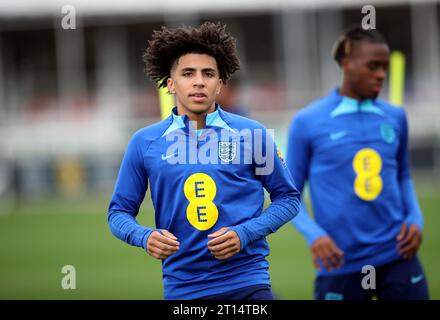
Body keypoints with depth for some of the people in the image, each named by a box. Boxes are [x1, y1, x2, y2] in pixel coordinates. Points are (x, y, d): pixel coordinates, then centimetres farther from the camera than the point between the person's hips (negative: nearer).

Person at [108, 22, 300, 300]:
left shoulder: (252, 134, 1)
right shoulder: (144, 142, 3)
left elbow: (288, 197, 6)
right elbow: (119, 211, 8)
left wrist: (244, 234, -9)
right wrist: (145, 237, -13)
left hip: (247, 282, -1)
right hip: (181, 286, 1)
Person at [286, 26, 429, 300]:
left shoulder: (395, 117, 7)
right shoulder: (308, 122, -3)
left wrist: (416, 219, 3)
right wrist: (314, 235, -14)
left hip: (397, 256, 3)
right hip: (341, 263, -3)